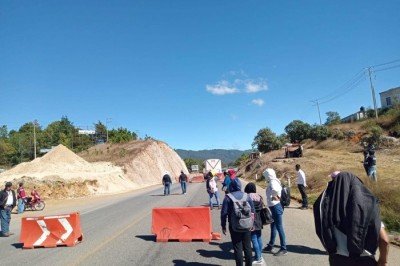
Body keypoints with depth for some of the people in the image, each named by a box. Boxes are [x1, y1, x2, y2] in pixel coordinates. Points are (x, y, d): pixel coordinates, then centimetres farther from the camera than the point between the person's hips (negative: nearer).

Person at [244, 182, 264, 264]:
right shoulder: (259, 197, 4)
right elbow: (261, 208, 10)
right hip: (259, 221, 7)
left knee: (254, 240, 1)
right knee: (259, 238, 16)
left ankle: (258, 258, 7)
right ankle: (260, 256, 27)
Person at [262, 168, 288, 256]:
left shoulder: (273, 182, -19)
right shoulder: (274, 181, 10)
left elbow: (275, 190, -40)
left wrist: (275, 197, -24)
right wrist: (276, 196, 8)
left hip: (276, 207, -10)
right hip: (274, 207, 10)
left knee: (279, 227, 0)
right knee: (273, 227, 18)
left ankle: (283, 249, 11)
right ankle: (270, 246, 31)